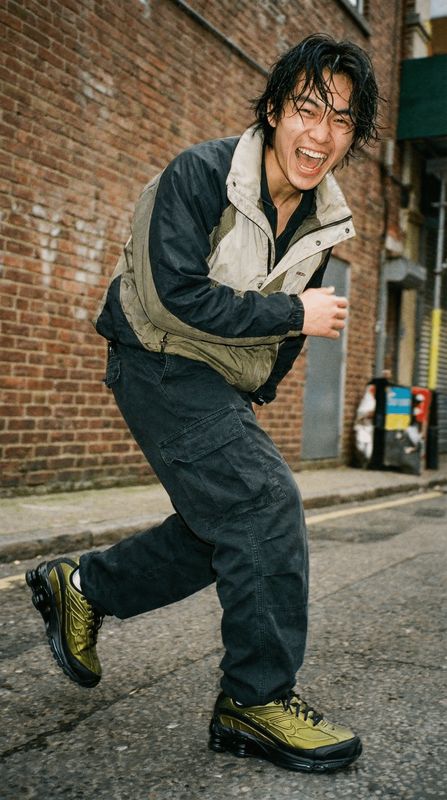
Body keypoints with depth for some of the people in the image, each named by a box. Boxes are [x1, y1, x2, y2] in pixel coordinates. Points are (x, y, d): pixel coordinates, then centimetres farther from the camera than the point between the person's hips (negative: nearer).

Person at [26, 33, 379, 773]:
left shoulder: (325, 220, 3)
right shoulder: (201, 174, -18)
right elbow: (182, 296, -26)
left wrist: (254, 393, 12)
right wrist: (294, 315, -21)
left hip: (222, 384, 8)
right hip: (160, 360, -8)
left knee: (220, 532, 8)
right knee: (264, 502, -19)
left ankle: (83, 587, 28)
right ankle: (259, 700, -5)